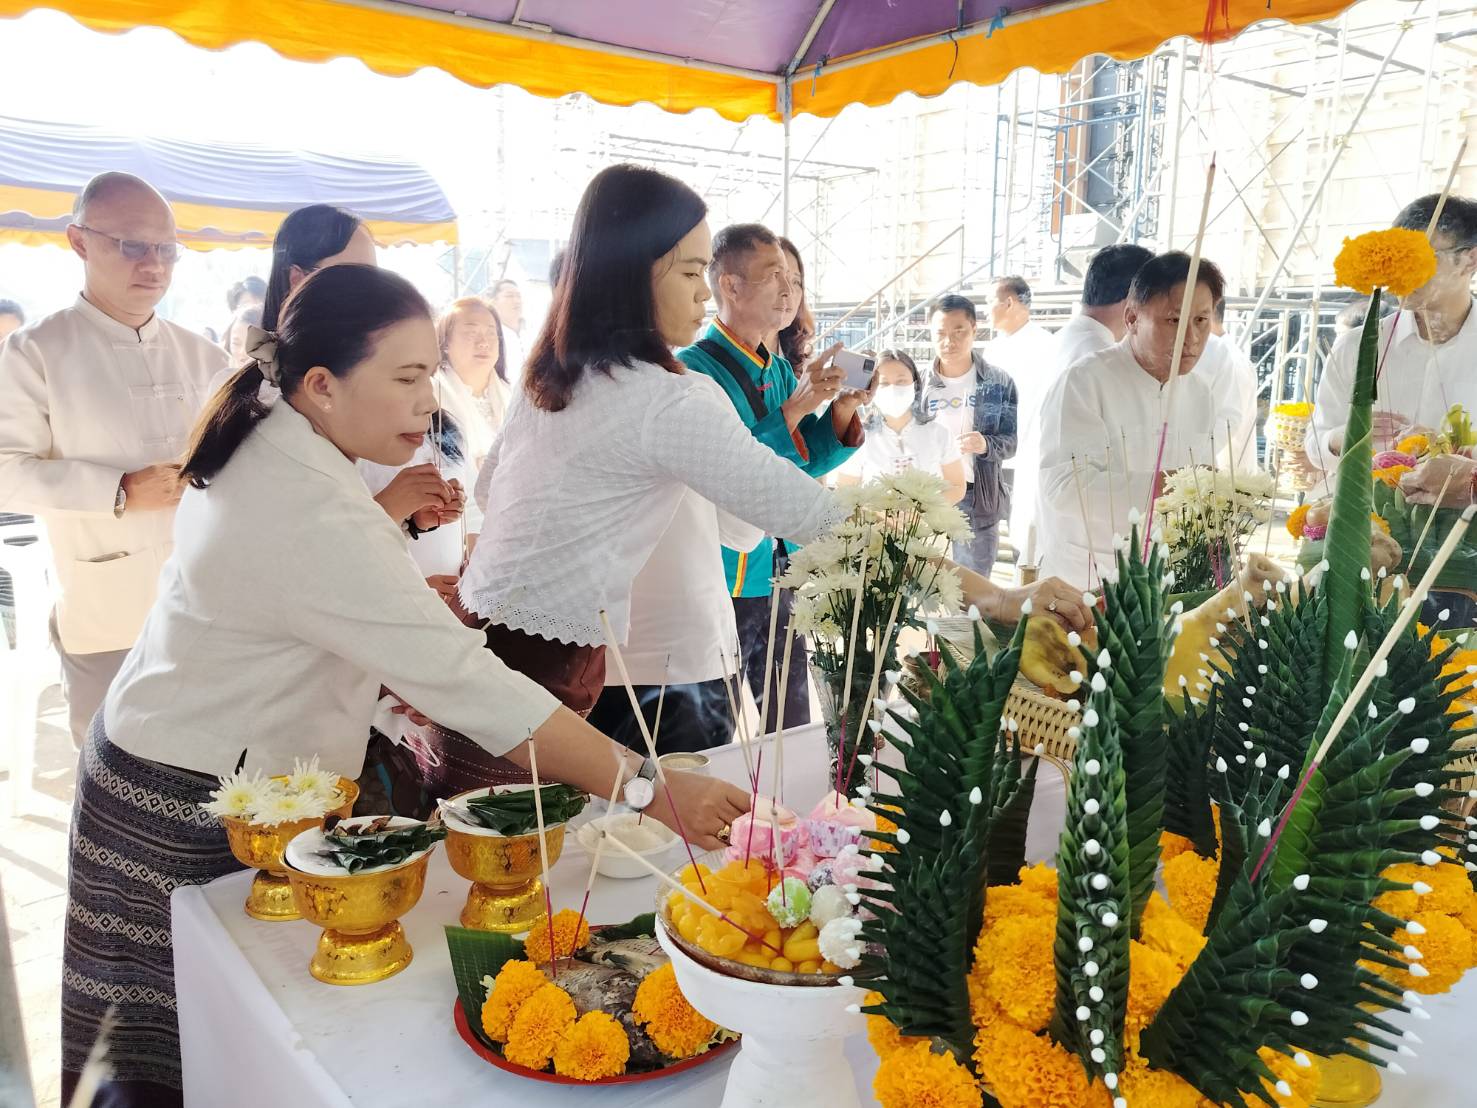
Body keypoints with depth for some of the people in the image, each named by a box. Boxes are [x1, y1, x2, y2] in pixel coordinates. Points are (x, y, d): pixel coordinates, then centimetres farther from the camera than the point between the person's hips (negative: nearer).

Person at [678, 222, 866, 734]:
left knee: (792, 725, 18)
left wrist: (842, 410, -4)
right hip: (719, 582, -7)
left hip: (780, 574, 7)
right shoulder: (692, 368, -15)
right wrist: (793, 408, -24)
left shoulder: (780, 370, 10)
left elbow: (807, 462, 13)